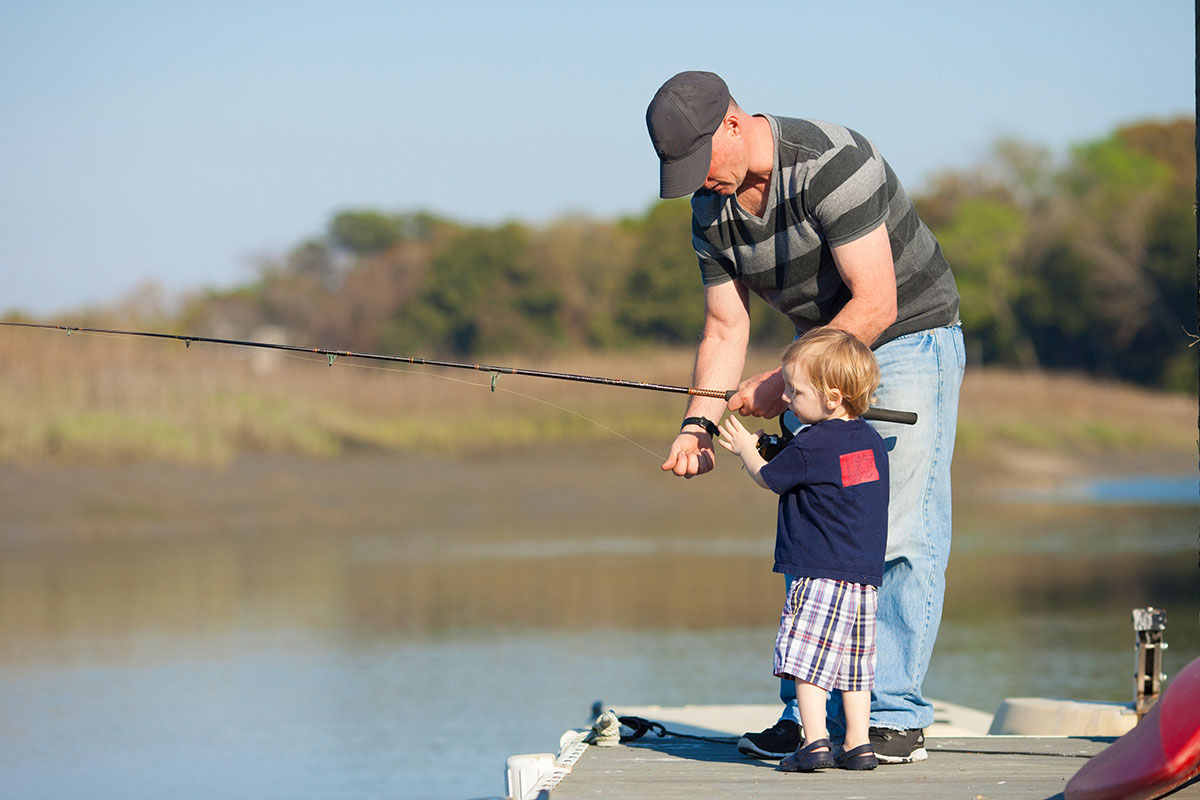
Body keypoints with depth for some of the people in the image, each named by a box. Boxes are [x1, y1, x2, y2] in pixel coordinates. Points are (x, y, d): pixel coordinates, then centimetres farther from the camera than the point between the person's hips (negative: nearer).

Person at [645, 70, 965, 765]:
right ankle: (810, 714, 7)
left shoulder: (828, 162, -27)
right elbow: (726, 328, 5)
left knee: (901, 532, -12)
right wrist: (699, 425, -10)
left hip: (909, 337, -7)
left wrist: (782, 383, -23)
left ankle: (897, 716, -10)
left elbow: (876, 304, -28)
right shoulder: (712, 211, -2)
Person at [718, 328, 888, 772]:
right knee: (852, 661, 11)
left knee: (806, 657, -4)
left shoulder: (810, 447, -13)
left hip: (820, 576, -8)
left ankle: (815, 742, -10)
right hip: (866, 577, 8)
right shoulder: (871, 441, 11)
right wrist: (771, 450, 27)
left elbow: (767, 479, 3)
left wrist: (745, 449, 22)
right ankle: (858, 745, 11)